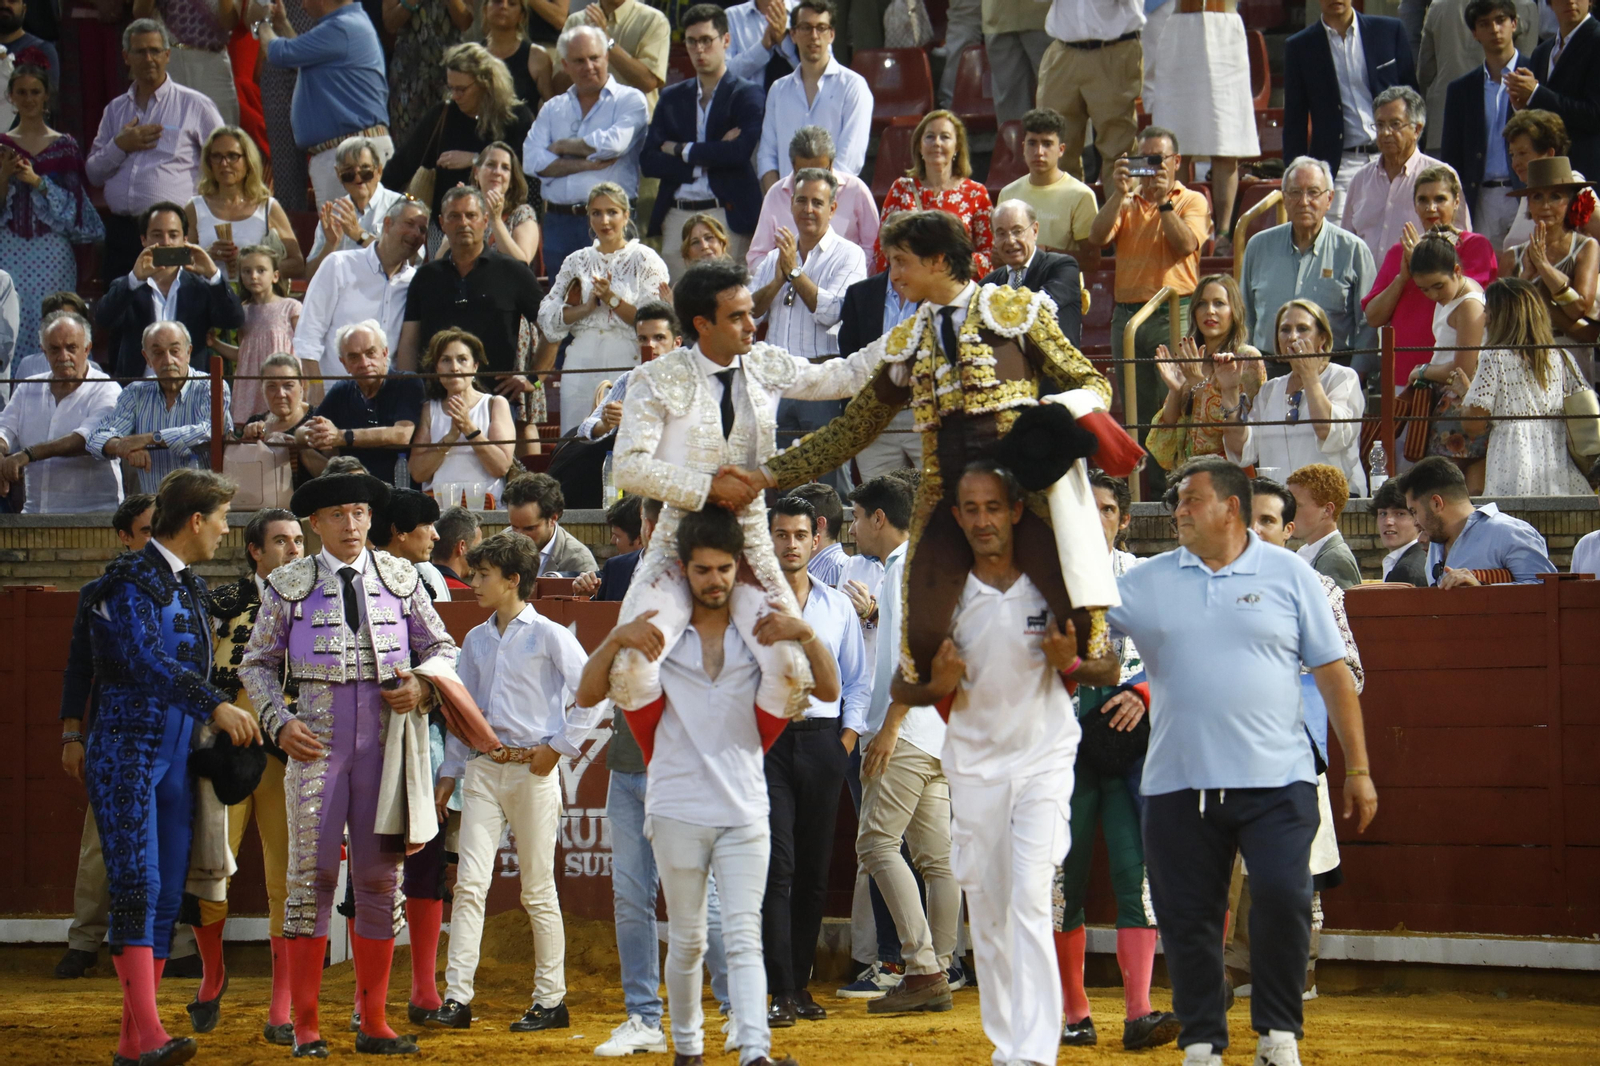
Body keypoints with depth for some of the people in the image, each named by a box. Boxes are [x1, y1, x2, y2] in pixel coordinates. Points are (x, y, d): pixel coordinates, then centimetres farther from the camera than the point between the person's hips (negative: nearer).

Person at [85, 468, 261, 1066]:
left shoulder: (189, 586, 16)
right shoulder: (132, 580, -11)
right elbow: (147, 659, -26)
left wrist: (226, 724, 15)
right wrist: (215, 707, -36)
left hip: (176, 757, 8)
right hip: (128, 751, -8)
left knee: (168, 896, 3)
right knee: (138, 885, -16)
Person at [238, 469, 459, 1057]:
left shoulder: (400, 577, 8)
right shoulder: (289, 584, 3)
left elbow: (441, 647, 16)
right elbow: (258, 664, 8)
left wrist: (420, 685, -5)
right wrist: (280, 723, -7)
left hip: (386, 736, 2)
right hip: (317, 738, -2)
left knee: (380, 876, 5)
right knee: (311, 873, -3)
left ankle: (374, 1023, 12)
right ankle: (305, 1025, 2)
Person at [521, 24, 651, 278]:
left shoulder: (630, 100, 4)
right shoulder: (552, 109, 16)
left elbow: (614, 143, -14)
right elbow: (532, 161, 3)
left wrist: (563, 146, 1)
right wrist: (586, 163, -9)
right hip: (559, 222, 4)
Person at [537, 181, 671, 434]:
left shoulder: (644, 259, 3)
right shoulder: (577, 262, 15)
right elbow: (547, 317, 8)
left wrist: (612, 299, -12)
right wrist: (587, 307, -5)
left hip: (627, 362, -4)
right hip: (582, 365, 4)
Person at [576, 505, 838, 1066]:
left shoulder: (761, 631, 6)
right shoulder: (659, 630, 3)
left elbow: (828, 690, 3)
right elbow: (588, 694, 1)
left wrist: (806, 635, -14)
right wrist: (616, 639, -17)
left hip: (745, 812, 0)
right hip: (678, 809, 0)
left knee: (744, 937, -9)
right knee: (686, 940, 8)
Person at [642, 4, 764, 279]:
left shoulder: (748, 94, 3)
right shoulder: (672, 97, 16)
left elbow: (741, 151, -14)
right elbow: (648, 161, 6)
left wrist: (682, 150, -3)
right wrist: (709, 157, -5)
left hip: (728, 216, -4)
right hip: (676, 217, 4)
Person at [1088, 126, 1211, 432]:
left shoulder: (1192, 201, 6)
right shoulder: (1126, 203, 17)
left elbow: (1186, 244, -11)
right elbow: (1097, 237, -1)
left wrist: (1163, 201, -14)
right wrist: (1118, 193, -8)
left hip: (1174, 313, -4)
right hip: (1127, 313, 4)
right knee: (1136, 409, 6)